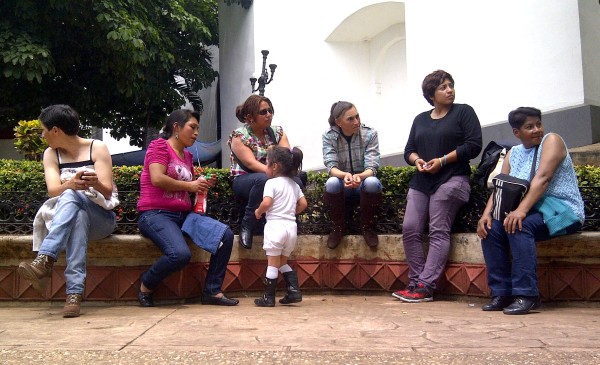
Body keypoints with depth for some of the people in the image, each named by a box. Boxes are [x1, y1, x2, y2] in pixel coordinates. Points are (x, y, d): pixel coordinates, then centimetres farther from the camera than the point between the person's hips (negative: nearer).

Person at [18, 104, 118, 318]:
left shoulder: (97, 148, -3)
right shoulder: (51, 154, 8)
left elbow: (108, 192, -11)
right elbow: (53, 190, -9)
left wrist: (96, 183, -36)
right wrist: (71, 184, -33)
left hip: (102, 217, -2)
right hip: (69, 216, 2)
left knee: (71, 197, -35)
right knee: (79, 218, -36)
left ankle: (44, 261, -50)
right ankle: (75, 292, -49)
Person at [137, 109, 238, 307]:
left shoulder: (187, 156, 21)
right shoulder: (160, 146, 0)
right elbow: (157, 179, -16)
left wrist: (202, 185, 10)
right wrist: (189, 185, -7)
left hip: (183, 214, 8)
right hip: (155, 213, -7)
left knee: (225, 234, -14)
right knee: (181, 254, -33)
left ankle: (212, 291, -8)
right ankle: (145, 285, -4)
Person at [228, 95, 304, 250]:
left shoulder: (277, 132, 7)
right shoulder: (239, 136, -7)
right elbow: (251, 164, -20)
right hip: (244, 181, -4)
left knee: (296, 182, -28)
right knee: (264, 179, -39)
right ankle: (246, 226, -21)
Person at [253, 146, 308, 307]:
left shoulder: (272, 183, -8)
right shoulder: (294, 184, 13)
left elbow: (266, 203, -19)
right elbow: (303, 204, 12)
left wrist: (258, 212, -1)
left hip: (275, 225, -7)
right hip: (291, 226, 7)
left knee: (272, 263, 1)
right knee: (283, 262, 20)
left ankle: (269, 297, 7)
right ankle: (294, 290, 9)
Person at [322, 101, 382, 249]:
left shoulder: (370, 134, -12)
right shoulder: (329, 136, -10)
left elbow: (372, 168, -19)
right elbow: (331, 167, -19)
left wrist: (359, 176, -43)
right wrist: (345, 175, -43)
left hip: (364, 182, 0)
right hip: (342, 187, 0)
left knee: (372, 182, -35)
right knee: (332, 183, -34)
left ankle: (367, 226, -8)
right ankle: (338, 227, -8)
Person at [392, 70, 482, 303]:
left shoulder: (463, 112, 6)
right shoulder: (420, 120, 21)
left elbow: (473, 145, -5)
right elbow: (409, 150, 19)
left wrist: (442, 161, -12)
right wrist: (417, 160, -5)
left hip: (451, 180, -5)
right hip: (421, 182, 5)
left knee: (438, 233, -11)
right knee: (410, 229, -7)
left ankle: (425, 287, -12)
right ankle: (415, 283, -2)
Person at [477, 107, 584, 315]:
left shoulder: (551, 141, -4)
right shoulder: (513, 154, 15)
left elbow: (543, 178, -20)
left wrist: (522, 210, -33)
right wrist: (487, 213, -14)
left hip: (562, 211, -6)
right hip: (532, 211, 6)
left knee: (519, 226, -32)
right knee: (491, 228, -16)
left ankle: (526, 294, -29)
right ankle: (502, 293, -12)